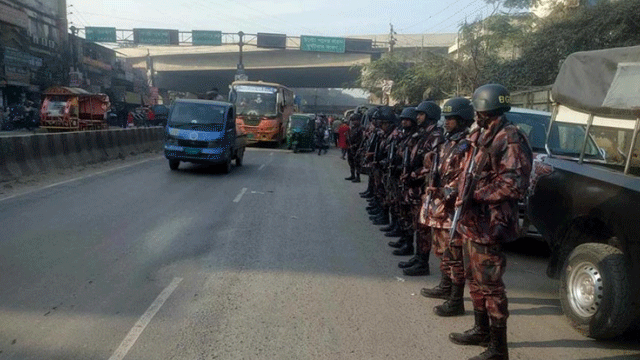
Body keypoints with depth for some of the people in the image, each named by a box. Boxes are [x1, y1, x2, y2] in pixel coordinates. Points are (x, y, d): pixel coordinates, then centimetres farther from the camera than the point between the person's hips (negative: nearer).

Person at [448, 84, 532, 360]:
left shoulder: (510, 138, -14)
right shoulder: (482, 138, 15)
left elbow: (514, 184, -21)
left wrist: (477, 196, -18)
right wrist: (463, 198, 9)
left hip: (487, 226, -10)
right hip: (471, 222, 10)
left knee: (490, 284, -2)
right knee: (475, 279, 19)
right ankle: (481, 330, 36)